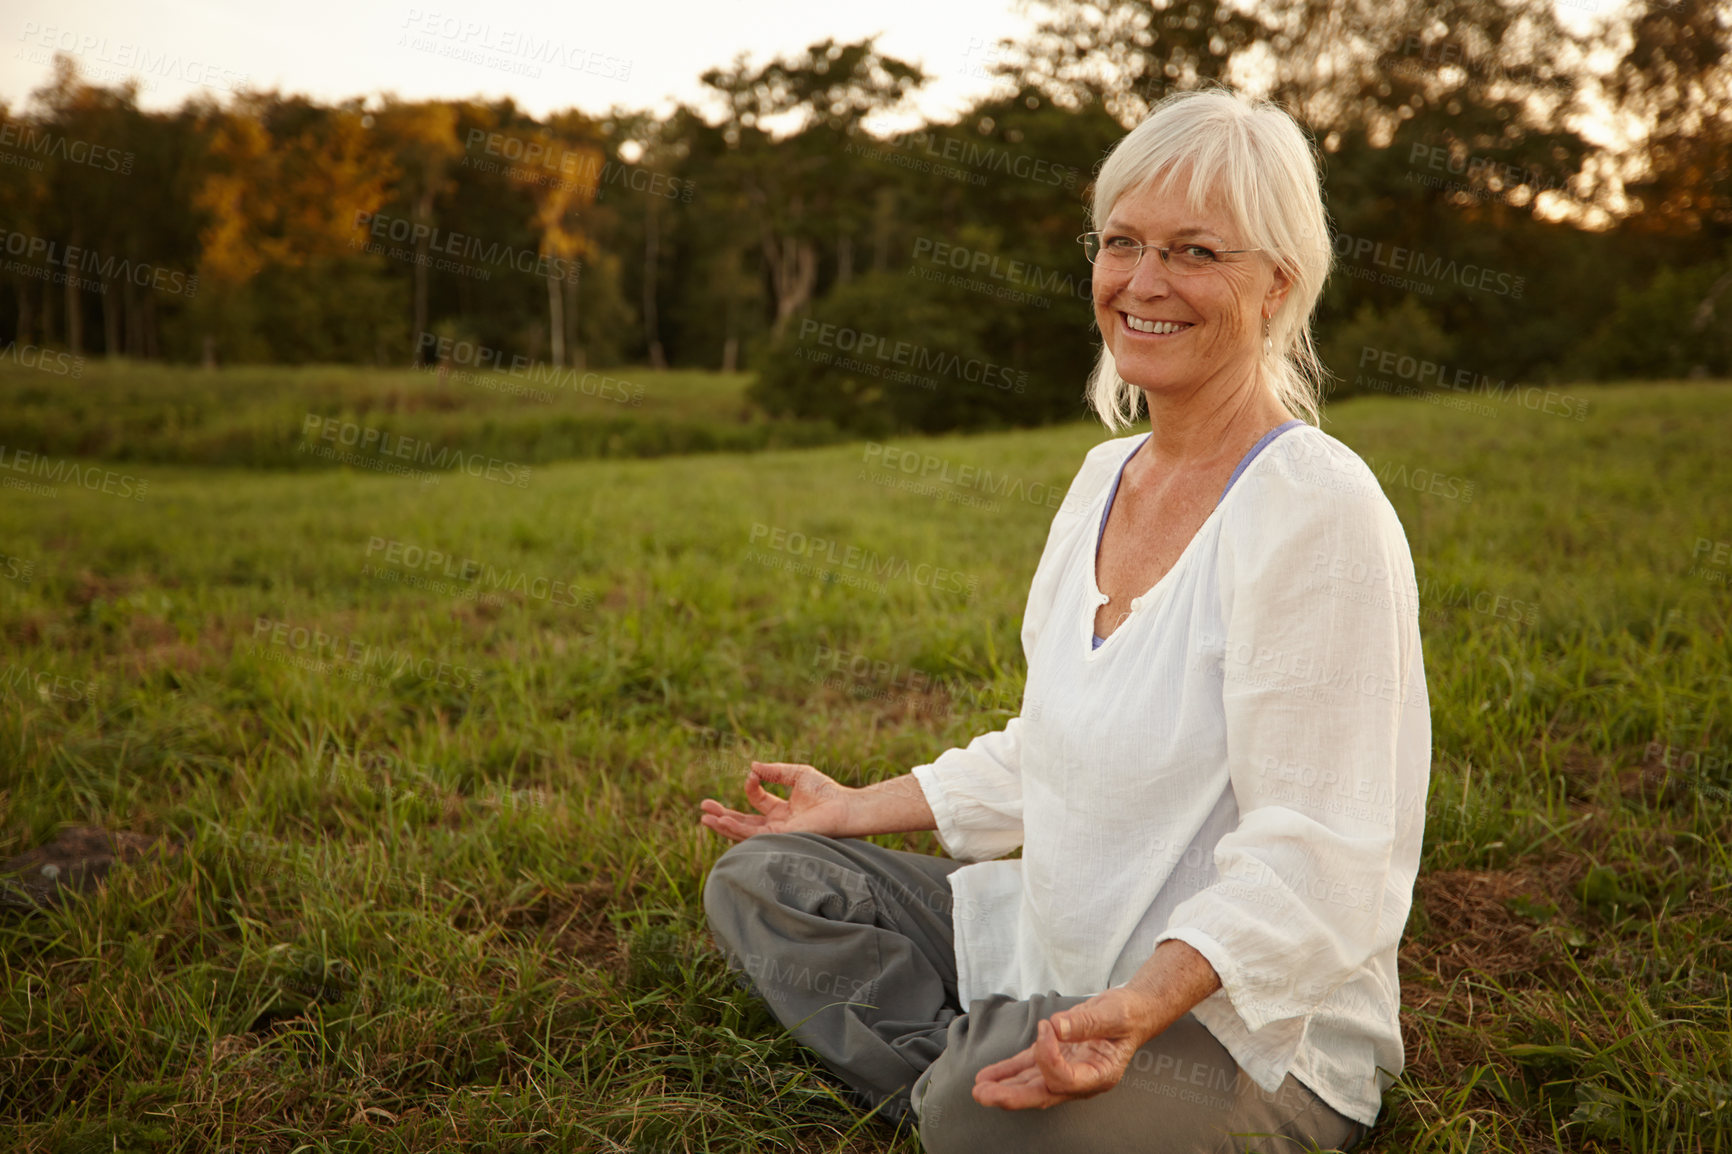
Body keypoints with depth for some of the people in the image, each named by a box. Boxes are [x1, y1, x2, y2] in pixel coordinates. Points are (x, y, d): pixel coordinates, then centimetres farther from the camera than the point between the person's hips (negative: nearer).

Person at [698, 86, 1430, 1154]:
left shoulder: (1316, 506, -20)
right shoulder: (1105, 475, 6)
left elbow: (1308, 859, -24)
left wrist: (1142, 1004, -39)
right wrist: (861, 811, 16)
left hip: (1253, 1025, -8)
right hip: (1053, 946, 8)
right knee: (759, 882, 5)